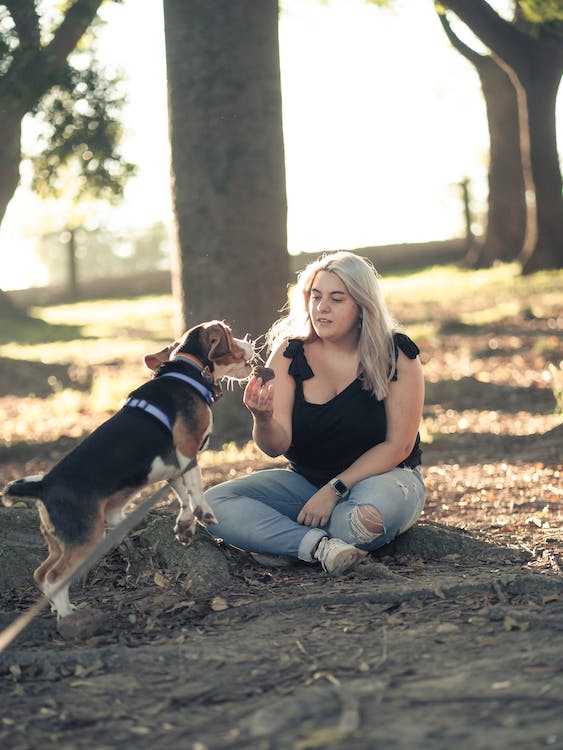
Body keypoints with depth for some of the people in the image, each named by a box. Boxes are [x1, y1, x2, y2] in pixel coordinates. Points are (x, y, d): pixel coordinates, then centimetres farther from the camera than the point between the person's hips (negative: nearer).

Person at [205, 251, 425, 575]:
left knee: (368, 516, -41)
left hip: (384, 475, -3)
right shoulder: (290, 353, -5)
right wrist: (263, 420, -37)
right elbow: (277, 445, -12)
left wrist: (335, 490, -21)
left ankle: (283, 542, -14)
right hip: (305, 480, 3)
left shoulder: (397, 356, -10)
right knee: (213, 505, -19)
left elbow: (398, 446, -11)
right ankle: (320, 545, -30)